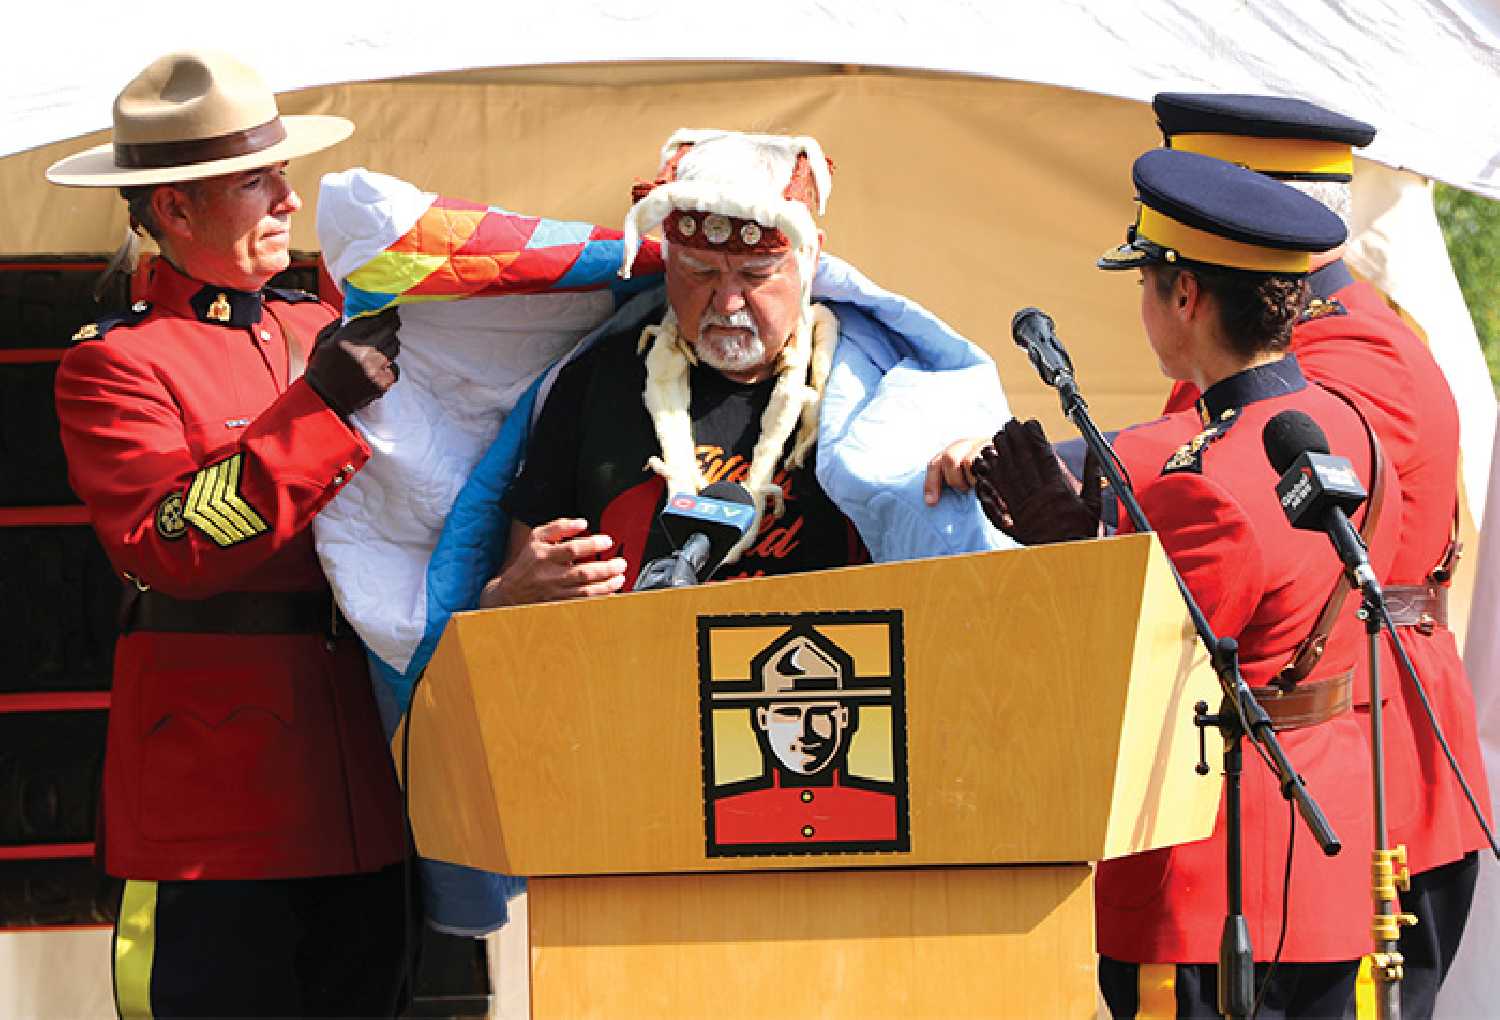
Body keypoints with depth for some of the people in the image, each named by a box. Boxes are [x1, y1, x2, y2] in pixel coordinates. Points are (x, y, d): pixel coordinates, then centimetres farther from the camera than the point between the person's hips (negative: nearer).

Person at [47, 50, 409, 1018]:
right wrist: (318, 406, -20)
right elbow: (170, 546, -17)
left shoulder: (324, 331, 17)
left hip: (356, 784, 6)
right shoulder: (114, 365, -3)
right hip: (214, 790, -6)